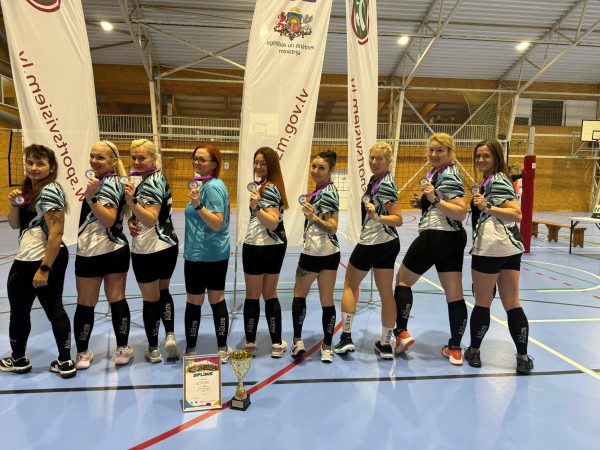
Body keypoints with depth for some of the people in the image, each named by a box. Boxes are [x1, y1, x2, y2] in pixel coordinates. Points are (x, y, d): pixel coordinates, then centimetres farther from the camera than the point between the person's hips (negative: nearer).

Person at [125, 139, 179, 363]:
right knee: (163, 292, 21)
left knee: (150, 299, 4)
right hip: (167, 246, 9)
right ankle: (170, 336, 13)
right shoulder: (158, 178, 12)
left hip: (149, 250, -9)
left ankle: (153, 350, 17)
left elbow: (151, 219, -26)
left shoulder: (150, 183, -17)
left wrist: (131, 202, -38)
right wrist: (132, 221, 0)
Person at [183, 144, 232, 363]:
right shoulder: (214, 184, 13)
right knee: (217, 299, 13)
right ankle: (222, 350, 21)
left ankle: (191, 351, 15)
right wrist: (198, 204, 12)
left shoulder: (211, 186, -16)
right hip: (218, 253, 10)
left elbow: (217, 223, -23)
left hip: (201, 254, -10)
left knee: (194, 302, 2)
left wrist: (197, 205, -32)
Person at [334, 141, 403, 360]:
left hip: (372, 243, -8)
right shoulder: (376, 180, 9)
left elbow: (398, 219, -21)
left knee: (350, 285, 10)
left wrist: (377, 217, -34)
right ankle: (386, 344, 20)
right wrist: (375, 215, -2)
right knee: (386, 294, 10)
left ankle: (346, 337, 15)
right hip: (388, 243, 8)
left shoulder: (385, 184, -17)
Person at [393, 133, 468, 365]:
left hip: (435, 236, -10)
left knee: (403, 280, 7)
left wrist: (434, 199, -26)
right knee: (455, 294, 9)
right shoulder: (436, 173, 16)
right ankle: (455, 349, 16)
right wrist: (422, 203, 10)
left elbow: (461, 213, -21)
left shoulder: (449, 176, -12)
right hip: (453, 238, 10)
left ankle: (402, 333, 9)